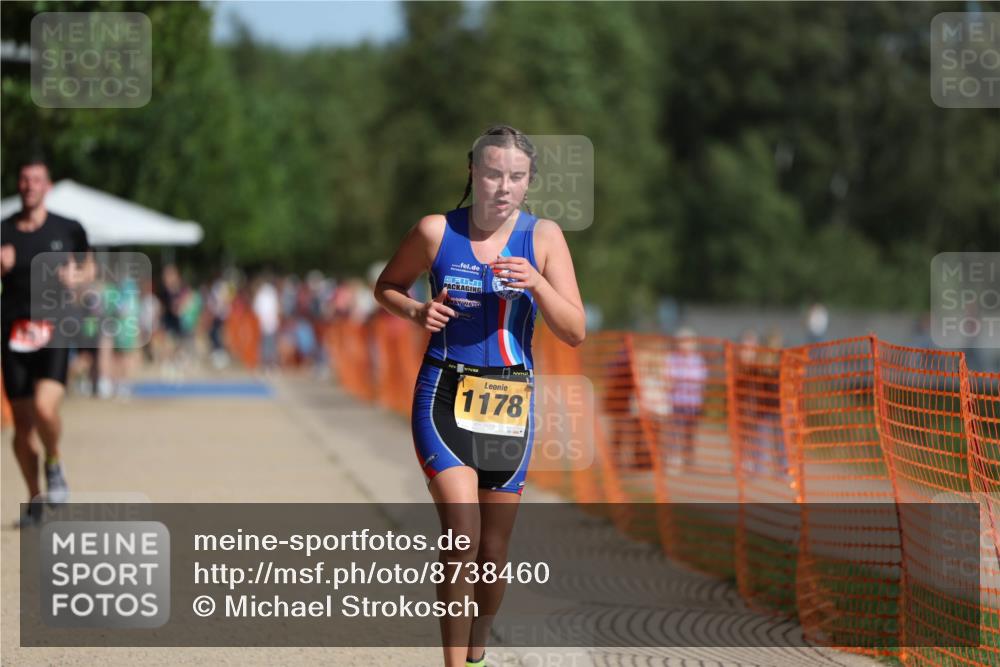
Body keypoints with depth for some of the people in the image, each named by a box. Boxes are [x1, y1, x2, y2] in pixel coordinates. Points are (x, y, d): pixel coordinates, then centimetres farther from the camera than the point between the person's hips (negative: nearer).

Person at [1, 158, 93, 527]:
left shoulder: (68, 229, 5)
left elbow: (88, 265, 19)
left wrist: (76, 278, -3)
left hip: (55, 330, -2)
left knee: (45, 407, -23)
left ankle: (54, 465, 7)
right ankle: (34, 498, 22)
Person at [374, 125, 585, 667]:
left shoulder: (543, 237, -2)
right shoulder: (436, 232, -3)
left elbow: (574, 332, -5)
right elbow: (387, 286, 14)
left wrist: (537, 283, -21)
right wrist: (416, 312, -7)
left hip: (509, 400, 2)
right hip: (444, 395, -2)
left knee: (493, 551, 9)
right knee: (462, 539, -18)